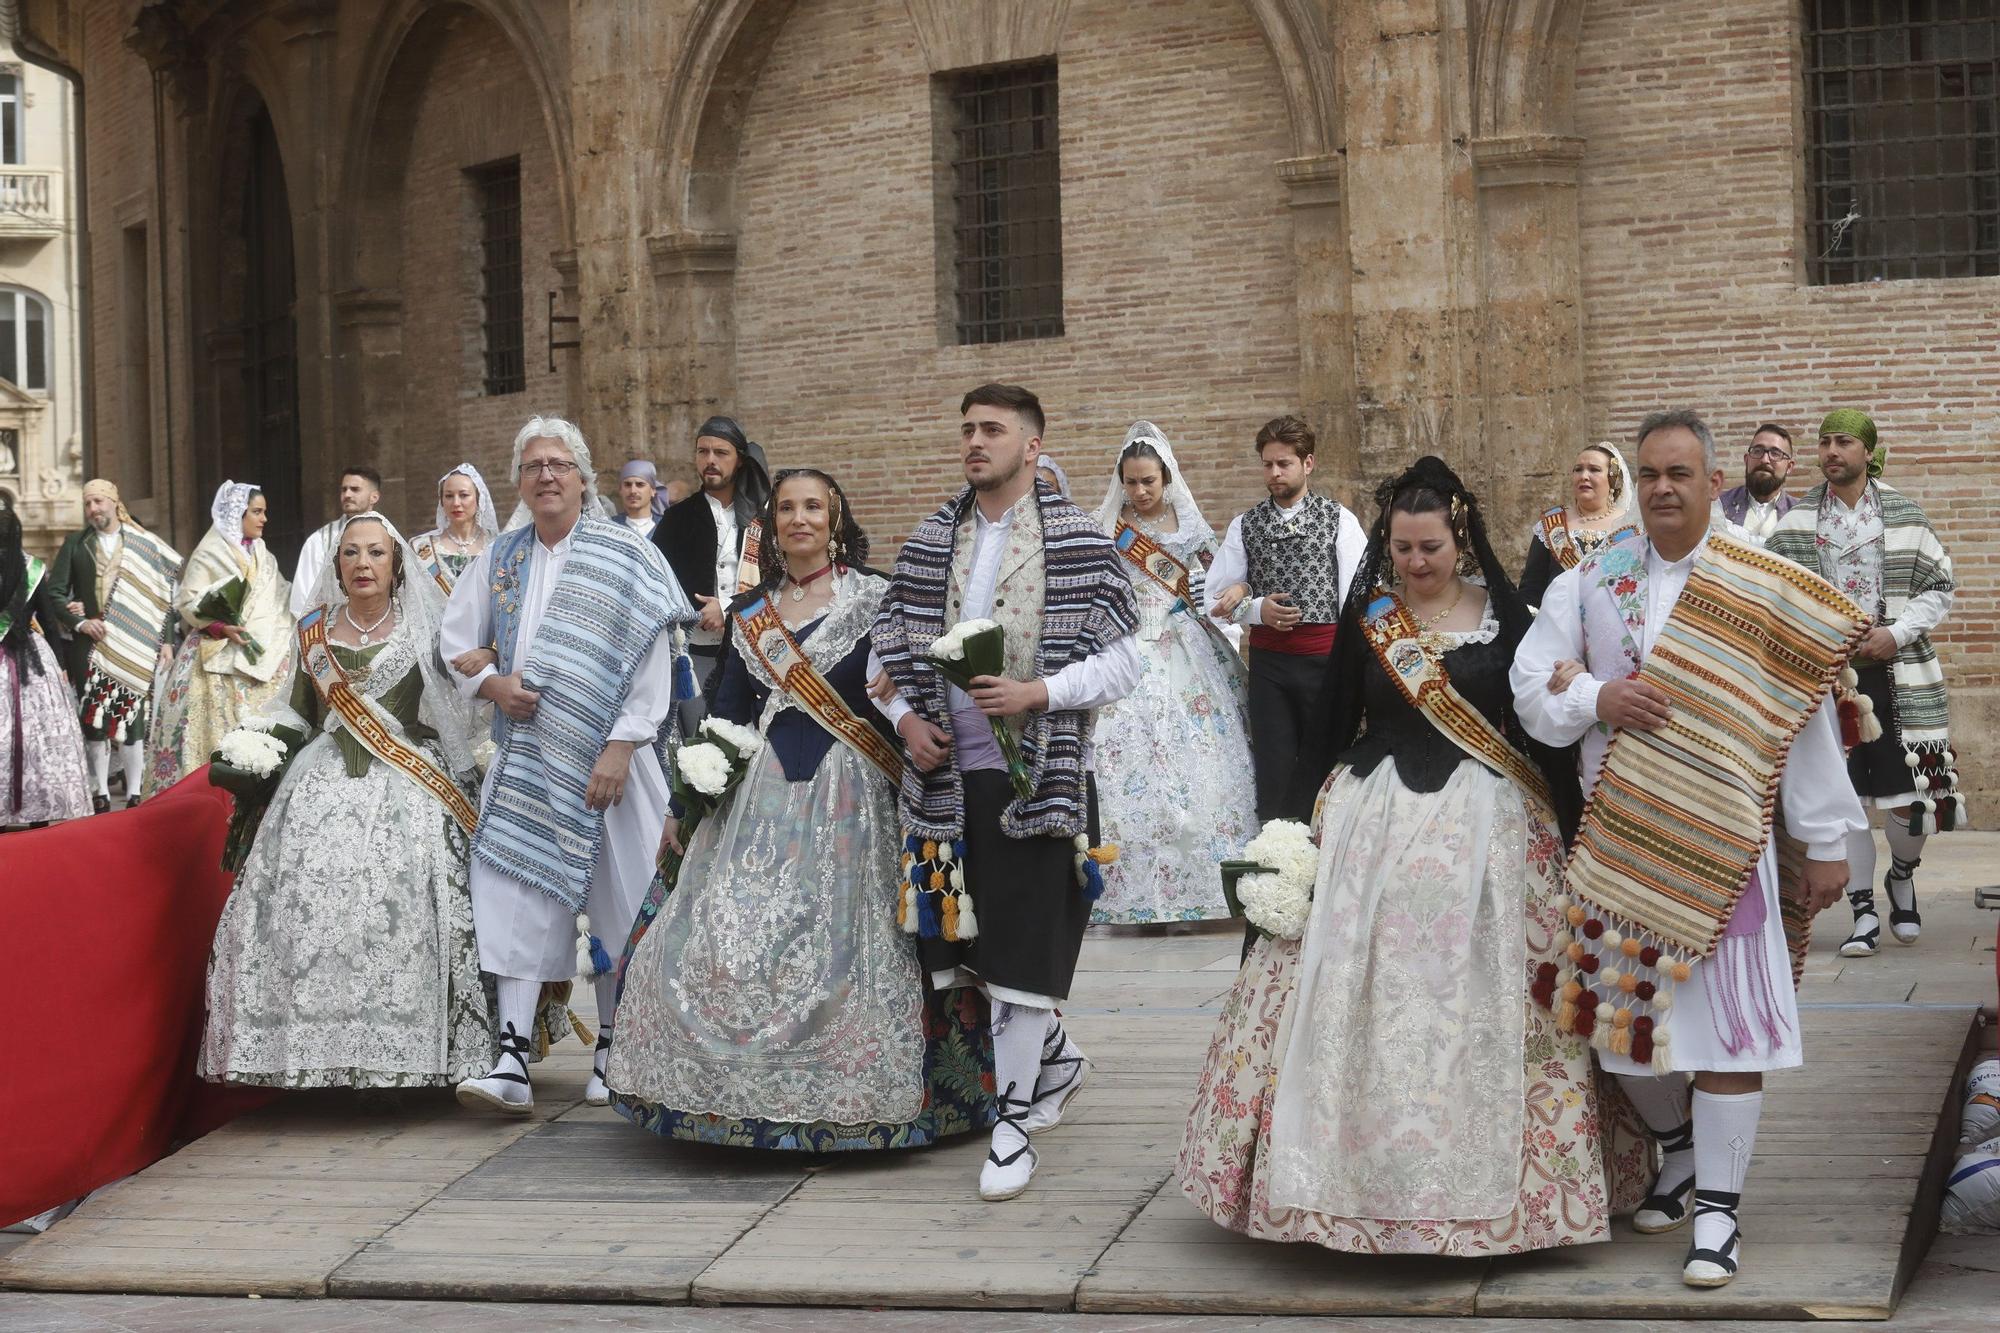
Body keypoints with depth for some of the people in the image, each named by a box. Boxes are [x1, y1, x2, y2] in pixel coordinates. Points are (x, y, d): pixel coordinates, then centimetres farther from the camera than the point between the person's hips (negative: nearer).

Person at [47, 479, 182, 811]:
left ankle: (134, 794, 3)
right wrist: (78, 622, -9)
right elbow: (55, 592, 6)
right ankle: (101, 793, 7)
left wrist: (165, 640, -4)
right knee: (94, 719, 0)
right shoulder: (75, 543, 9)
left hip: (133, 646, -1)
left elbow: (162, 594, 3)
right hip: (88, 645, 1)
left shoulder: (144, 545, 5)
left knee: (131, 718, -3)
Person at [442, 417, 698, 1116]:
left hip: (607, 757, -3)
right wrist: (490, 684, -3)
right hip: (524, 758, 3)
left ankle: (611, 1053, 15)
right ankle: (513, 1063, -12)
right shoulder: (500, 559, 12)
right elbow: (454, 642, 18)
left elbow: (652, 661, -7)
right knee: (516, 896, -8)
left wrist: (621, 748, -16)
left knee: (614, 902, 2)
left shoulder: (625, 556, -1)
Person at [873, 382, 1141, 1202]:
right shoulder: (929, 543, 11)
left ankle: (1014, 1124, 7)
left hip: (1038, 776, -5)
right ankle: (1054, 1057, 35)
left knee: (1021, 955, -5)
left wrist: (1038, 693, -17)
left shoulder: (1079, 544, -2)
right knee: (966, 948, 10)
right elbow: (890, 645, 18)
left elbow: (1121, 664, -4)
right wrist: (906, 719, 1)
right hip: (949, 773, 5)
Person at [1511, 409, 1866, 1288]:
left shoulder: (1767, 592, -1)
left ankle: (1718, 1210, 7)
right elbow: (1530, 690, 4)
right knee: (1621, 1012, 10)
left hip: (1721, 843, -3)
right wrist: (1596, 699, -16)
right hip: (1615, 839, 3)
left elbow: (1803, 721, -1)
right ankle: (1679, 1149, 37)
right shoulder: (1588, 583, 5)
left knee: (1723, 1019, -3)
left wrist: (1826, 843, -1)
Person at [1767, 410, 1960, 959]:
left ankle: (1901, 876, 27)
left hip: (1895, 671, -1)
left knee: (1910, 797, -3)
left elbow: (1939, 587, 5)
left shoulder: (1905, 515, 5)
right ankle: (1864, 913, 10)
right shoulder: (1798, 519, 6)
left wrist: (1897, 633, -8)